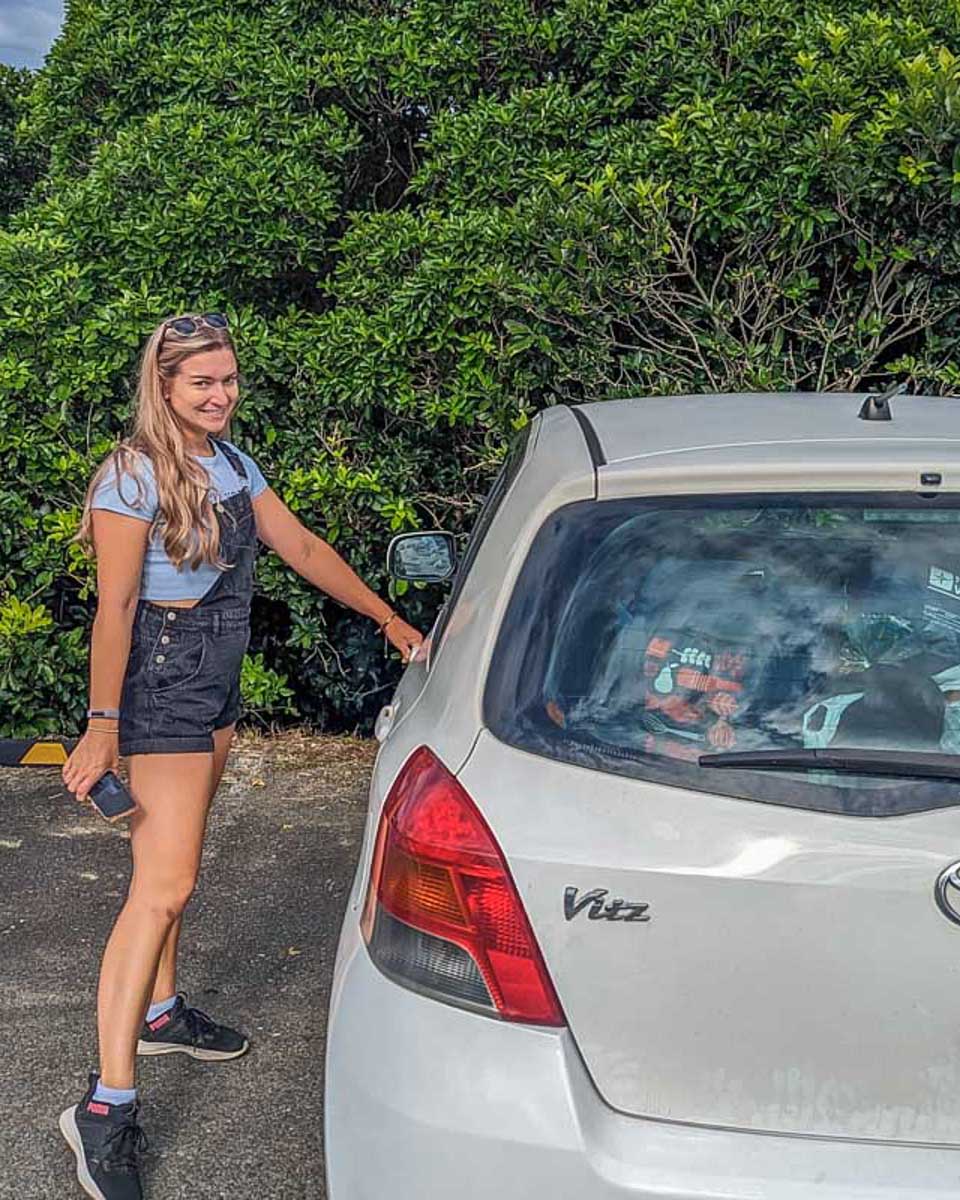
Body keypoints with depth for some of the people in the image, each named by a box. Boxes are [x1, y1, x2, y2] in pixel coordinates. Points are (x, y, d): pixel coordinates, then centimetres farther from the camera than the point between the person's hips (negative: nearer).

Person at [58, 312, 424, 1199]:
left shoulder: (232, 464, 9)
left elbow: (302, 547, 12)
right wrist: (103, 724, -19)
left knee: (177, 857, 19)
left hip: (218, 682, 8)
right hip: (162, 686, -8)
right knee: (165, 883, -13)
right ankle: (108, 1105, -10)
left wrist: (392, 622, 12)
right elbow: (115, 608, -18)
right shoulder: (134, 477, -15)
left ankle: (160, 1012, 36)